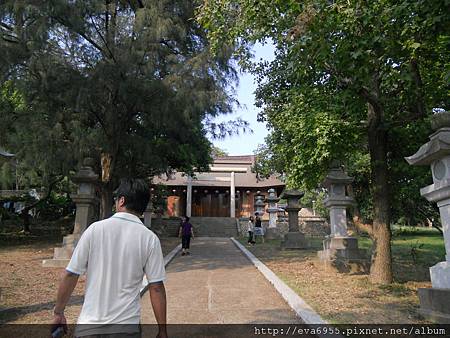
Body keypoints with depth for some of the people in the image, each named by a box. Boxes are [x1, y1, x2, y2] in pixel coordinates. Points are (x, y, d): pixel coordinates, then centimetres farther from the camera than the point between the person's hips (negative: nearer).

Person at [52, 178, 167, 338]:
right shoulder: (150, 238, -8)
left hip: (88, 325, 0)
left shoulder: (95, 228, -6)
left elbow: (70, 275, -3)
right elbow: (157, 288, -8)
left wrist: (58, 312, 11)